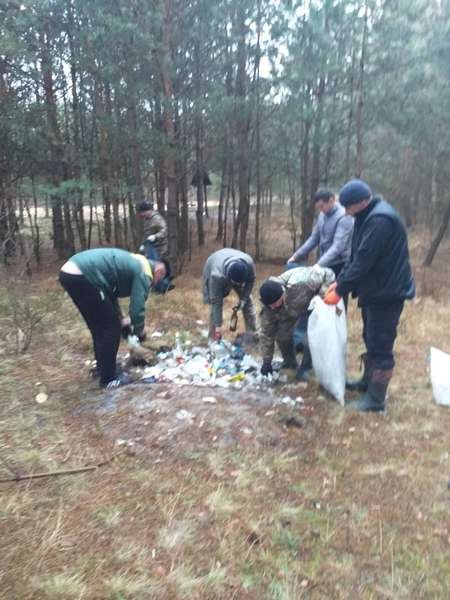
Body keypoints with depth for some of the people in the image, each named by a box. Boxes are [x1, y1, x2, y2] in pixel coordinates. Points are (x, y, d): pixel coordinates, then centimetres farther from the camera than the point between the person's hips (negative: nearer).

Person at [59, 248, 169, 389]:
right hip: (80, 277, -10)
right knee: (111, 327, 2)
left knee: (99, 327, 23)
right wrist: (140, 330, 14)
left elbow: (110, 292, 32)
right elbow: (137, 308, -5)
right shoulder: (144, 273, -4)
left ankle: (102, 368, 39)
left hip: (69, 273, 10)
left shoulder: (136, 264, 25)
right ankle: (108, 378, 13)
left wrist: (120, 319, 30)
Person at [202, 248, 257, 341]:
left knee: (247, 301, -3)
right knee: (215, 305, -13)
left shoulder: (249, 263, -38)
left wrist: (243, 299, -21)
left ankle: (252, 335, 8)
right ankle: (214, 338, 1)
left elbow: (250, 281, -15)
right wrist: (218, 325, -33)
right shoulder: (217, 275, -45)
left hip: (238, 272, 3)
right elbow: (216, 302, -37)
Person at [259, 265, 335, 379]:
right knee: (282, 334, -9)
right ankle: (289, 363, 17)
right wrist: (267, 362, -15)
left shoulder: (299, 284, -45)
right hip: (292, 307, 4)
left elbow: (327, 275, -30)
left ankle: (305, 367, 2)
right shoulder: (269, 305, -28)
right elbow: (266, 333, -17)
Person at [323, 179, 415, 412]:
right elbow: (357, 257, 14)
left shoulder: (380, 220, -23)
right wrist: (339, 281, 5)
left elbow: (364, 261, -26)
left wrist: (340, 291, -19)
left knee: (381, 345, -1)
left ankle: (375, 399, 10)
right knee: (371, 340, 21)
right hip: (375, 289, 10)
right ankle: (368, 381, 37)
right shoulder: (369, 217, 11)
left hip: (387, 292, -10)